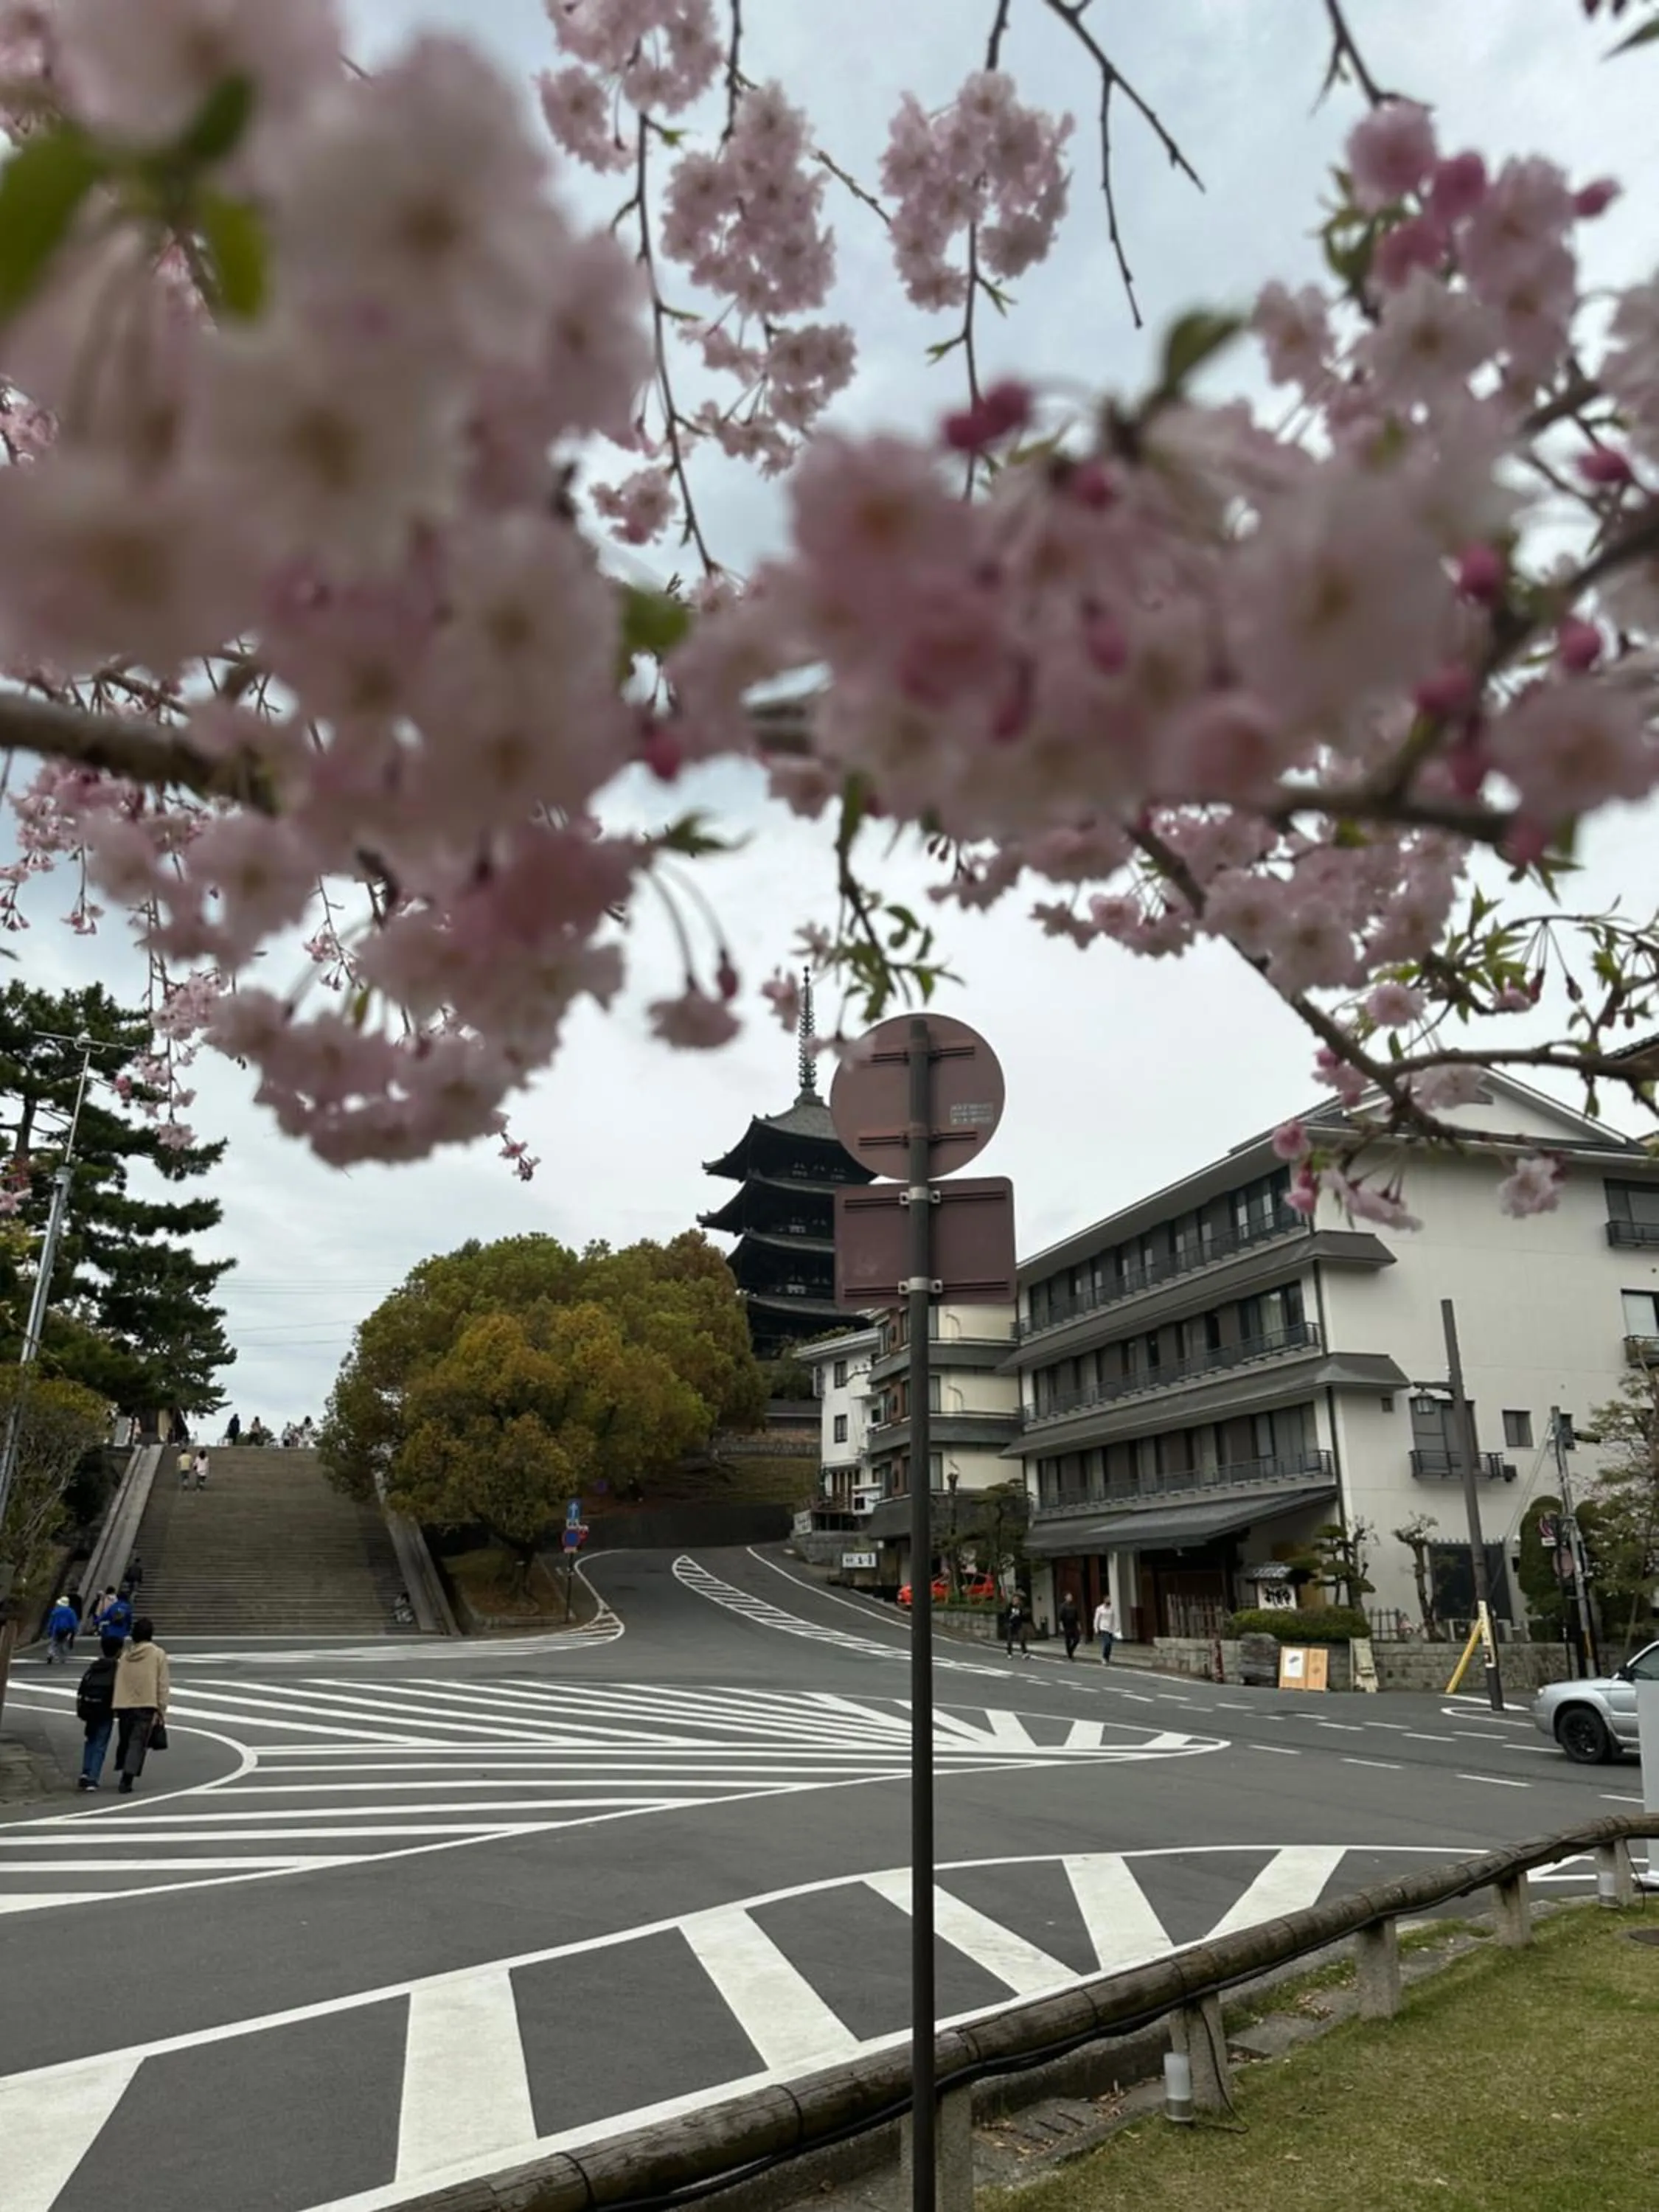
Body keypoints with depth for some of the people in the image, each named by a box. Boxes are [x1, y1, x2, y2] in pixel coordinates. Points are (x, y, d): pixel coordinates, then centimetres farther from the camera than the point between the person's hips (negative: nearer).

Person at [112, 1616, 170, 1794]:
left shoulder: (125, 1655, 8)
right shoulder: (158, 1654, -2)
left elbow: (118, 1682, 11)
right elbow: (163, 1685, -4)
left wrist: (117, 1708, 19)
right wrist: (161, 1710, 1)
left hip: (124, 1705, 4)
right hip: (146, 1706, -4)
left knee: (125, 1742, 18)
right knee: (138, 1744, -2)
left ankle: (125, 1777, 25)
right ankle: (126, 1780, -12)